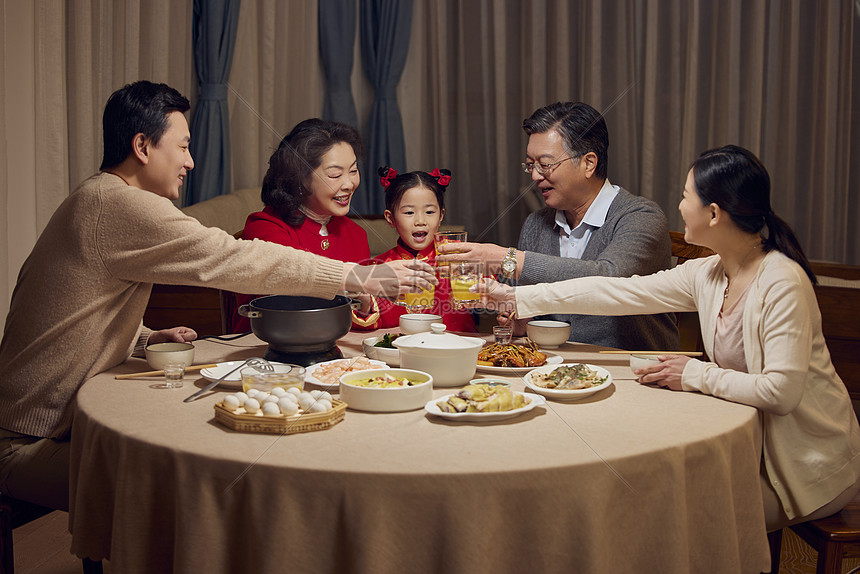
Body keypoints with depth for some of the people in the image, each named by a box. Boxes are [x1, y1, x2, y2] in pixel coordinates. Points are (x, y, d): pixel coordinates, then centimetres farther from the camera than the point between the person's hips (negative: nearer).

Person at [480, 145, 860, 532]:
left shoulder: (782, 283, -23)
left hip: (810, 467, -7)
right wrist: (517, 296, 3)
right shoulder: (707, 275, 0)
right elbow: (619, 292, 2)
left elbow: (781, 391, -28)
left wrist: (696, 375, -18)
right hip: (756, 444, 7)